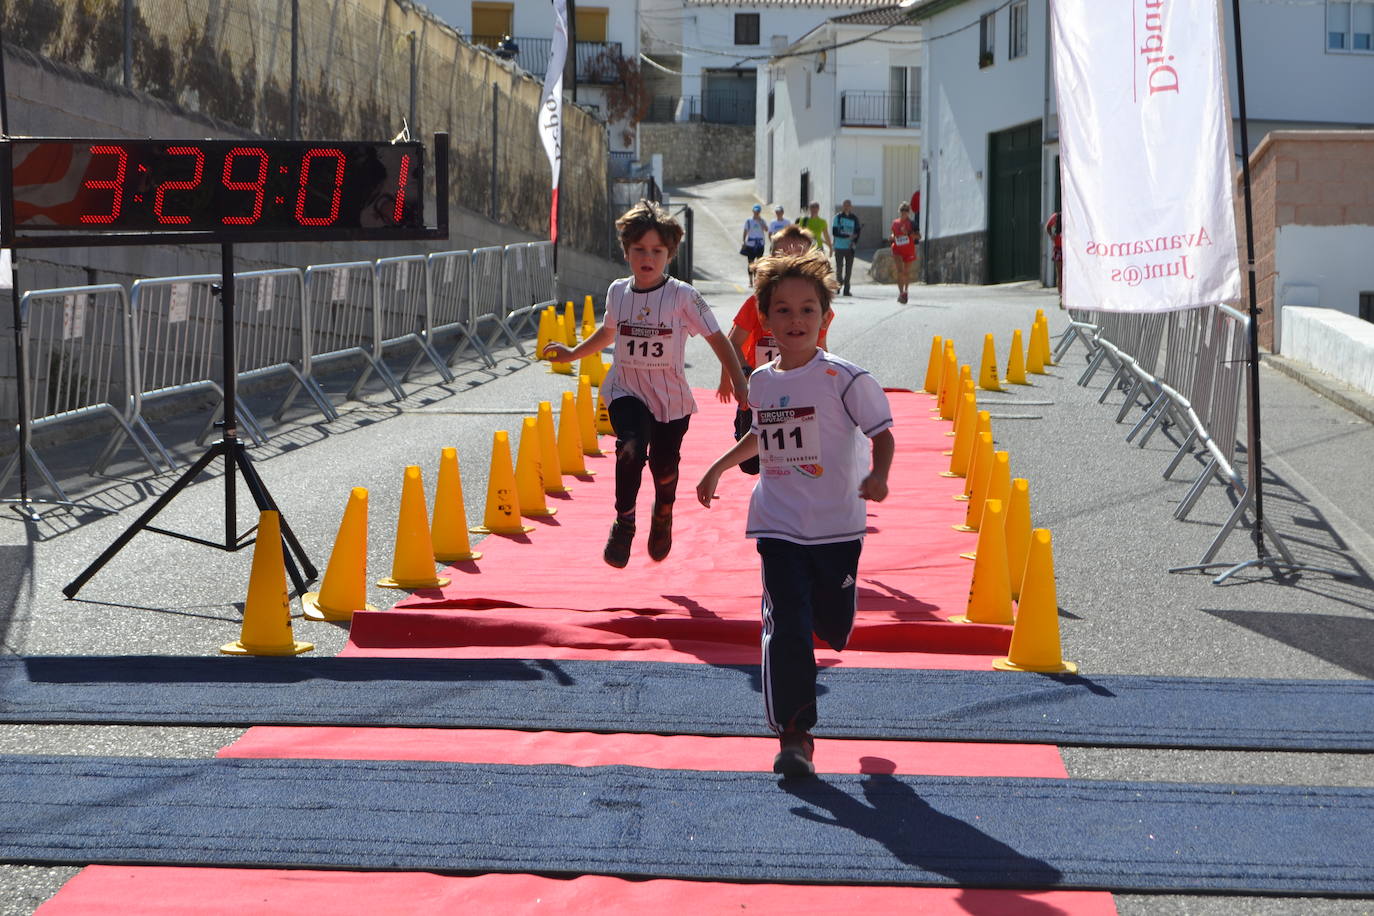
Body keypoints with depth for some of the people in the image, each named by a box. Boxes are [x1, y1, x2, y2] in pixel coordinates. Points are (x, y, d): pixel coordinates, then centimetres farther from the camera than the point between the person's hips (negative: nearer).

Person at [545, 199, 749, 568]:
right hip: (626, 391, 1)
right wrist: (572, 353, 23)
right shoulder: (617, 292, 1)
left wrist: (738, 382, -15)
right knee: (631, 447, -27)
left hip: (672, 398, -1)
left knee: (664, 465, 10)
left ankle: (663, 515, 44)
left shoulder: (683, 296, -11)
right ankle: (623, 522, -13)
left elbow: (717, 339, -7)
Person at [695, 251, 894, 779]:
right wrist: (719, 467, 25)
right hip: (778, 526, 2)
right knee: (786, 626, -11)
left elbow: (881, 431, -7)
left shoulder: (843, 378, -8)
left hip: (837, 525, -2)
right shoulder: (761, 382, 6)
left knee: (834, 626, 11)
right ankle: (793, 735, -8)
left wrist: (878, 475, -25)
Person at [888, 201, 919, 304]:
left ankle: (905, 291, 34)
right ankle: (901, 293, -21)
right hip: (897, 250, 1)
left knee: (906, 272, 12)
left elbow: (918, 236, -10)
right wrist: (891, 237, -2)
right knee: (899, 271, -17)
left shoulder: (911, 224, -5)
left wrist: (908, 233, -24)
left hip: (909, 251, -1)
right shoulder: (895, 223, 6)